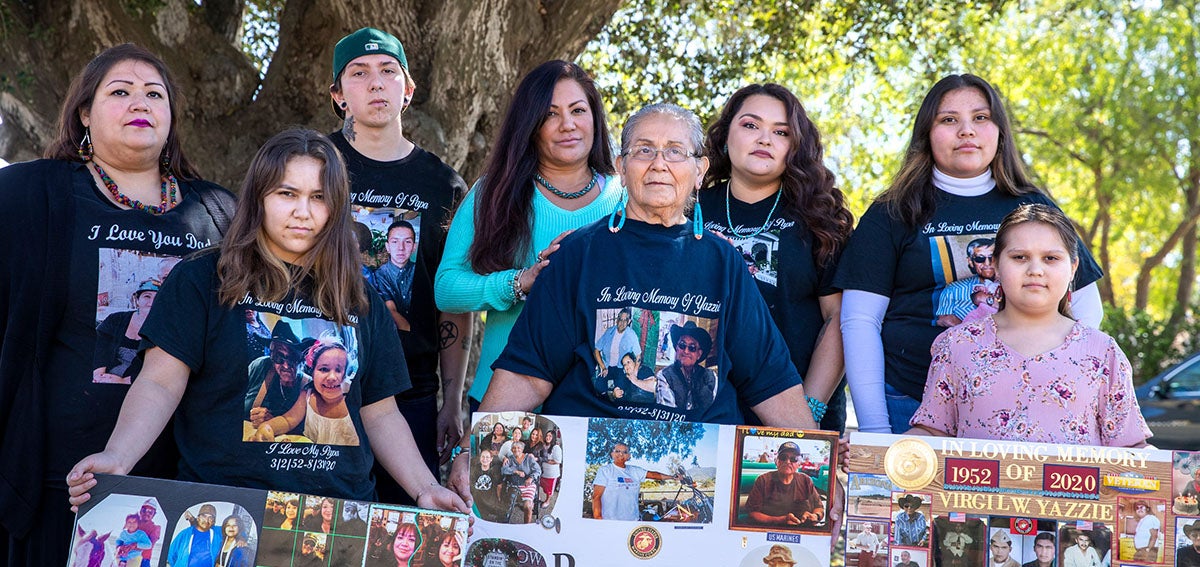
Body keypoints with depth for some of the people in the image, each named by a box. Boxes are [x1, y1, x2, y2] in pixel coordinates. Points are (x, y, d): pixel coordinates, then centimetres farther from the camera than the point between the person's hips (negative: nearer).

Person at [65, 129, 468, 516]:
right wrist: (117, 458, -21)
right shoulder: (201, 281, 4)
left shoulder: (361, 302, 15)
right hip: (224, 513, -3)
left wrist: (425, 488, 4)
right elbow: (161, 384, -4)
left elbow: (380, 415, 17)